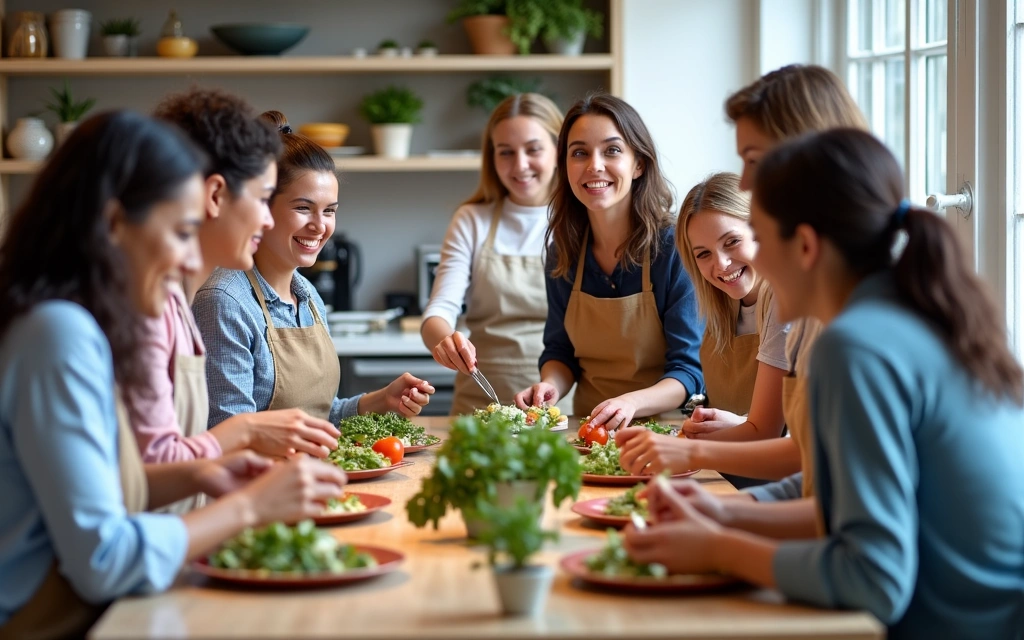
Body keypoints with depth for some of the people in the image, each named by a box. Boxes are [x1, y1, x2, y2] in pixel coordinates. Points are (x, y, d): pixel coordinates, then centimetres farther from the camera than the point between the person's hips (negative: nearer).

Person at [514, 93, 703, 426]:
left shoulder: (675, 247, -10)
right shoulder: (563, 251, 4)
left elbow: (689, 371, -10)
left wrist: (632, 402, -29)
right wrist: (549, 386, -9)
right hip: (588, 432, 4)